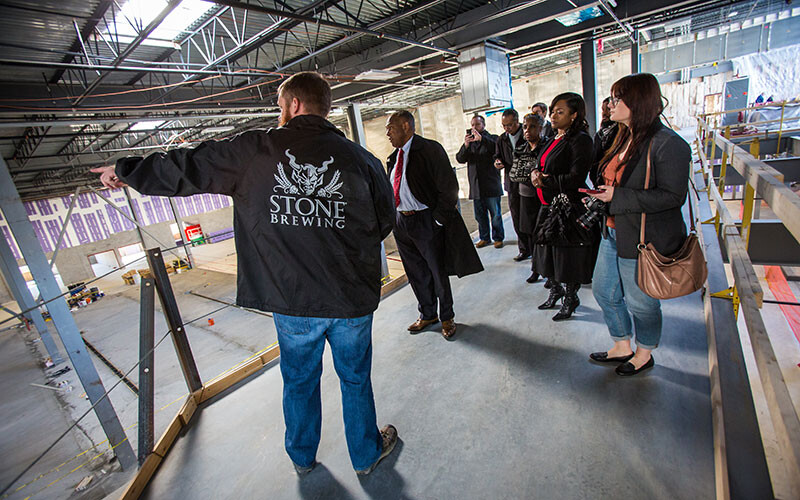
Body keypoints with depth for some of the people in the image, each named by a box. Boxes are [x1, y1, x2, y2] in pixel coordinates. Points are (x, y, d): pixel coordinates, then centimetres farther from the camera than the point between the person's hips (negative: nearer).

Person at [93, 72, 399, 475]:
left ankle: (302, 457, 48)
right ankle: (367, 454, 42)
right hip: (353, 299, 0)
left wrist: (126, 170, 24)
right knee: (355, 380, 19)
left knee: (299, 381, 22)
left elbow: (186, 167, 6)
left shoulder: (255, 149, -5)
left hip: (292, 300, 1)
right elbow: (385, 221, 5)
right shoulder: (361, 158, -4)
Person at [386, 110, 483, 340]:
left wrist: (438, 219, -15)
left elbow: (449, 188, -13)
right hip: (402, 222, 7)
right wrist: (397, 212, 8)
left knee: (438, 272, 6)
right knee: (416, 274, 16)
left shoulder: (430, 150, -10)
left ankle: (447, 317, 27)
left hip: (427, 221, -6)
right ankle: (427, 314, 35)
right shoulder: (394, 157, 11)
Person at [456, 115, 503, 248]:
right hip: (475, 186, 4)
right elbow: (460, 159, 2)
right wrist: (465, 146, -16)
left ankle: (498, 238, 13)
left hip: (491, 184, -4)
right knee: (480, 215, 11)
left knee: (495, 214, 1)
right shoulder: (469, 141, 15)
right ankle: (484, 238, 22)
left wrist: (482, 138, -27)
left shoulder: (492, 138, 4)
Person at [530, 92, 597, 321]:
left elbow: (576, 177, -21)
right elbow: (543, 166, 17)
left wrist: (545, 182, -15)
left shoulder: (580, 140, -13)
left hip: (569, 207, -8)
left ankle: (570, 298, 22)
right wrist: (536, 173, -6)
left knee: (568, 258, 3)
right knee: (549, 251, 17)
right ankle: (555, 290, 36)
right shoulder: (554, 140, 14)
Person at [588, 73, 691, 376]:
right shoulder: (624, 138, 10)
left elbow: (672, 196, -22)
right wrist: (601, 196, 4)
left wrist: (618, 197, -24)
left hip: (644, 239, -9)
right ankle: (622, 347, 38)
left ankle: (644, 354, 36)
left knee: (640, 302, 9)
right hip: (613, 233, 9)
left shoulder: (668, 144, -18)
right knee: (604, 291, 17)